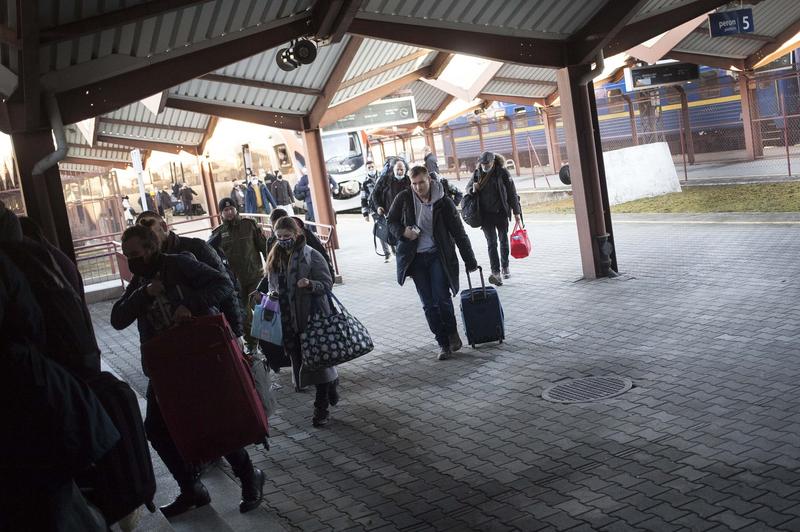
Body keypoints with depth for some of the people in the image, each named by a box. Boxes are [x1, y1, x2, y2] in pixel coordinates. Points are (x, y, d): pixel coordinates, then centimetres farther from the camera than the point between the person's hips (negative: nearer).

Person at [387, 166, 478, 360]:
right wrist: (403, 232, -13)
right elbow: (391, 221, 10)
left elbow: (458, 232, -3)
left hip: (438, 255, -2)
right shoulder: (404, 198, -3)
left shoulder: (443, 202, -7)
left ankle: (452, 332, 15)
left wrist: (470, 261, -1)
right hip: (415, 257, 2)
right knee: (429, 304, 2)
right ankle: (443, 343, 12)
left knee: (442, 298, -11)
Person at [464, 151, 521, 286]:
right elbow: (468, 187, 14)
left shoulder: (502, 172, -6)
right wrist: (473, 189, -11)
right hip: (486, 214, 1)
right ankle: (496, 272, -11)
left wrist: (516, 212, -1)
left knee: (503, 240, 12)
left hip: (501, 213, -1)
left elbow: (511, 192, -2)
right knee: (491, 242, -5)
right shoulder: (477, 173, 1)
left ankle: (505, 267, 29)